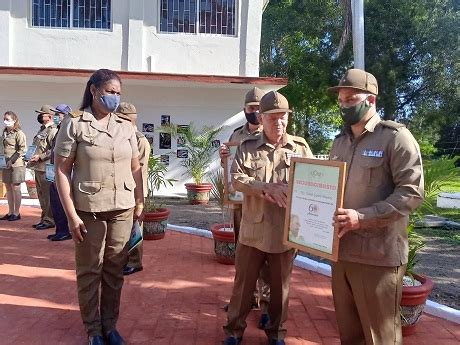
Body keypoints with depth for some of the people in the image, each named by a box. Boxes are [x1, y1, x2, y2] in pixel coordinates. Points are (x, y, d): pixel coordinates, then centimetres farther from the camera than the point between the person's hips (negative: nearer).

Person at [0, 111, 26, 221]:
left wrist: (12, 160, -17)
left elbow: (22, 149, -14)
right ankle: (10, 212, 19)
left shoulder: (19, 133, -8)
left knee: (15, 188, -2)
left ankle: (16, 213, 7)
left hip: (16, 164, -7)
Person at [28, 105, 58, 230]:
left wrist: (40, 157, -21)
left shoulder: (53, 130, -11)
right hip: (38, 167, 10)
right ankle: (44, 218, 23)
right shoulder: (42, 130, 19)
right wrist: (32, 157, 14)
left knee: (48, 196, -5)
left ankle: (49, 220, 2)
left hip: (46, 168, -10)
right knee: (41, 195, 14)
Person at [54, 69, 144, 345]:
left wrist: (140, 203, 9)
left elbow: (135, 168, 13)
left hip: (123, 210, 3)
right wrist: (72, 214, -11)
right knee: (89, 272, 9)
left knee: (115, 271, 12)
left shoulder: (126, 128, 7)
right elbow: (62, 171, -6)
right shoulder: (74, 124, -4)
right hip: (89, 211, -3)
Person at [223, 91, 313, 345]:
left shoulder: (300, 147, 3)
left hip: (286, 230, 1)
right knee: (244, 281, 12)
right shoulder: (247, 147, 1)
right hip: (253, 228, 0)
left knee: (280, 284, 15)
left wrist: (286, 192, -19)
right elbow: (236, 179, -10)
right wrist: (268, 188, -22)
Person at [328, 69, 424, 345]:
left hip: (378, 255, -6)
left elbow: (412, 192, -15)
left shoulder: (396, 137, -7)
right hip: (341, 251, 7)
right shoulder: (340, 142, 15)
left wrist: (362, 218, -23)